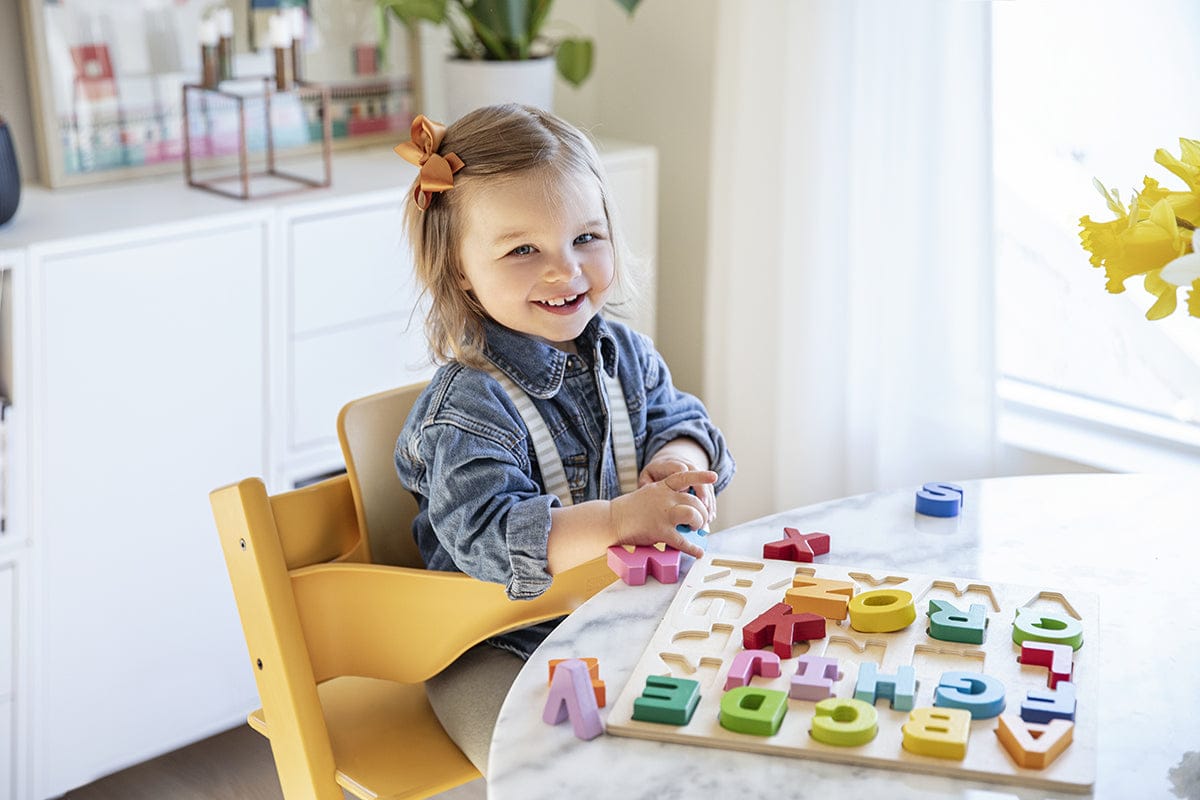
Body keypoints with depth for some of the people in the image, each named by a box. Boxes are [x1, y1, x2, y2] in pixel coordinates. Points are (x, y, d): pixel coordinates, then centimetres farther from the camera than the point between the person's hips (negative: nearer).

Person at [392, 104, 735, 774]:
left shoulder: (626, 355, 1)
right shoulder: (470, 405, -23)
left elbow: (677, 417, 13)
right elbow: (487, 534, -34)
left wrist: (679, 458, -13)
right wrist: (619, 520, -47)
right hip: (499, 649, -6)